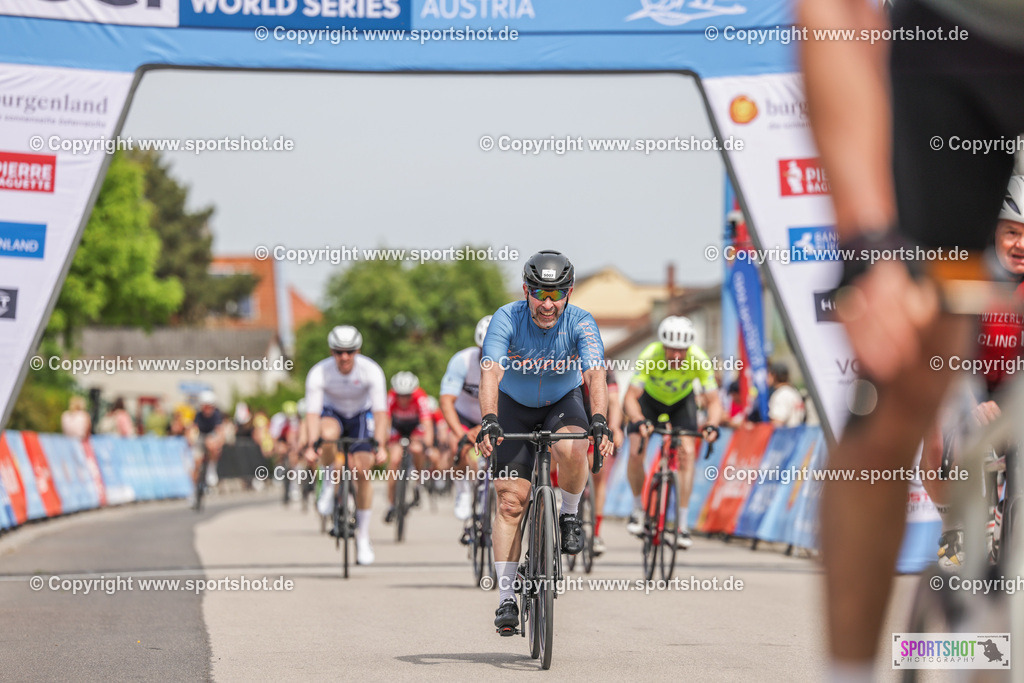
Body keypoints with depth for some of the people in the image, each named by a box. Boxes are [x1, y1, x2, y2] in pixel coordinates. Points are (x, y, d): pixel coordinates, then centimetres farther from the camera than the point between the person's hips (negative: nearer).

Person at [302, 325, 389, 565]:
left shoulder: (371, 371, -27)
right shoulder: (318, 373, -27)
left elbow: (380, 412, -30)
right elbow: (312, 413, -29)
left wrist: (380, 445, -42)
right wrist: (311, 445, -43)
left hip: (361, 416, 0)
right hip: (333, 414, 0)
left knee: (362, 470, -14)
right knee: (328, 433, -38)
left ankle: (363, 535, -1)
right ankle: (332, 483, -11)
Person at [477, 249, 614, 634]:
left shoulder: (581, 323, -24)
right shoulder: (507, 319, -26)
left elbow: (595, 374, -37)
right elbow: (491, 372, -38)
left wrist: (599, 422, -54)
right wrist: (489, 421, -54)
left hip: (562, 401, 0)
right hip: (514, 406, 0)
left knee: (571, 450, -34)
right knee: (510, 500, -10)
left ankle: (569, 515, -4)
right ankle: (506, 598, -5)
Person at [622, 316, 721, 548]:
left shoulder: (699, 360, -33)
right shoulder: (649, 356, -36)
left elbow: (714, 400, -29)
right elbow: (631, 396, -37)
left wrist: (712, 425, -49)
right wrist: (639, 422, -56)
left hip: (682, 401, 0)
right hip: (650, 397, 0)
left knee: (687, 451, -20)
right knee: (635, 452, -17)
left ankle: (683, 524, -15)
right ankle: (638, 507, 11)